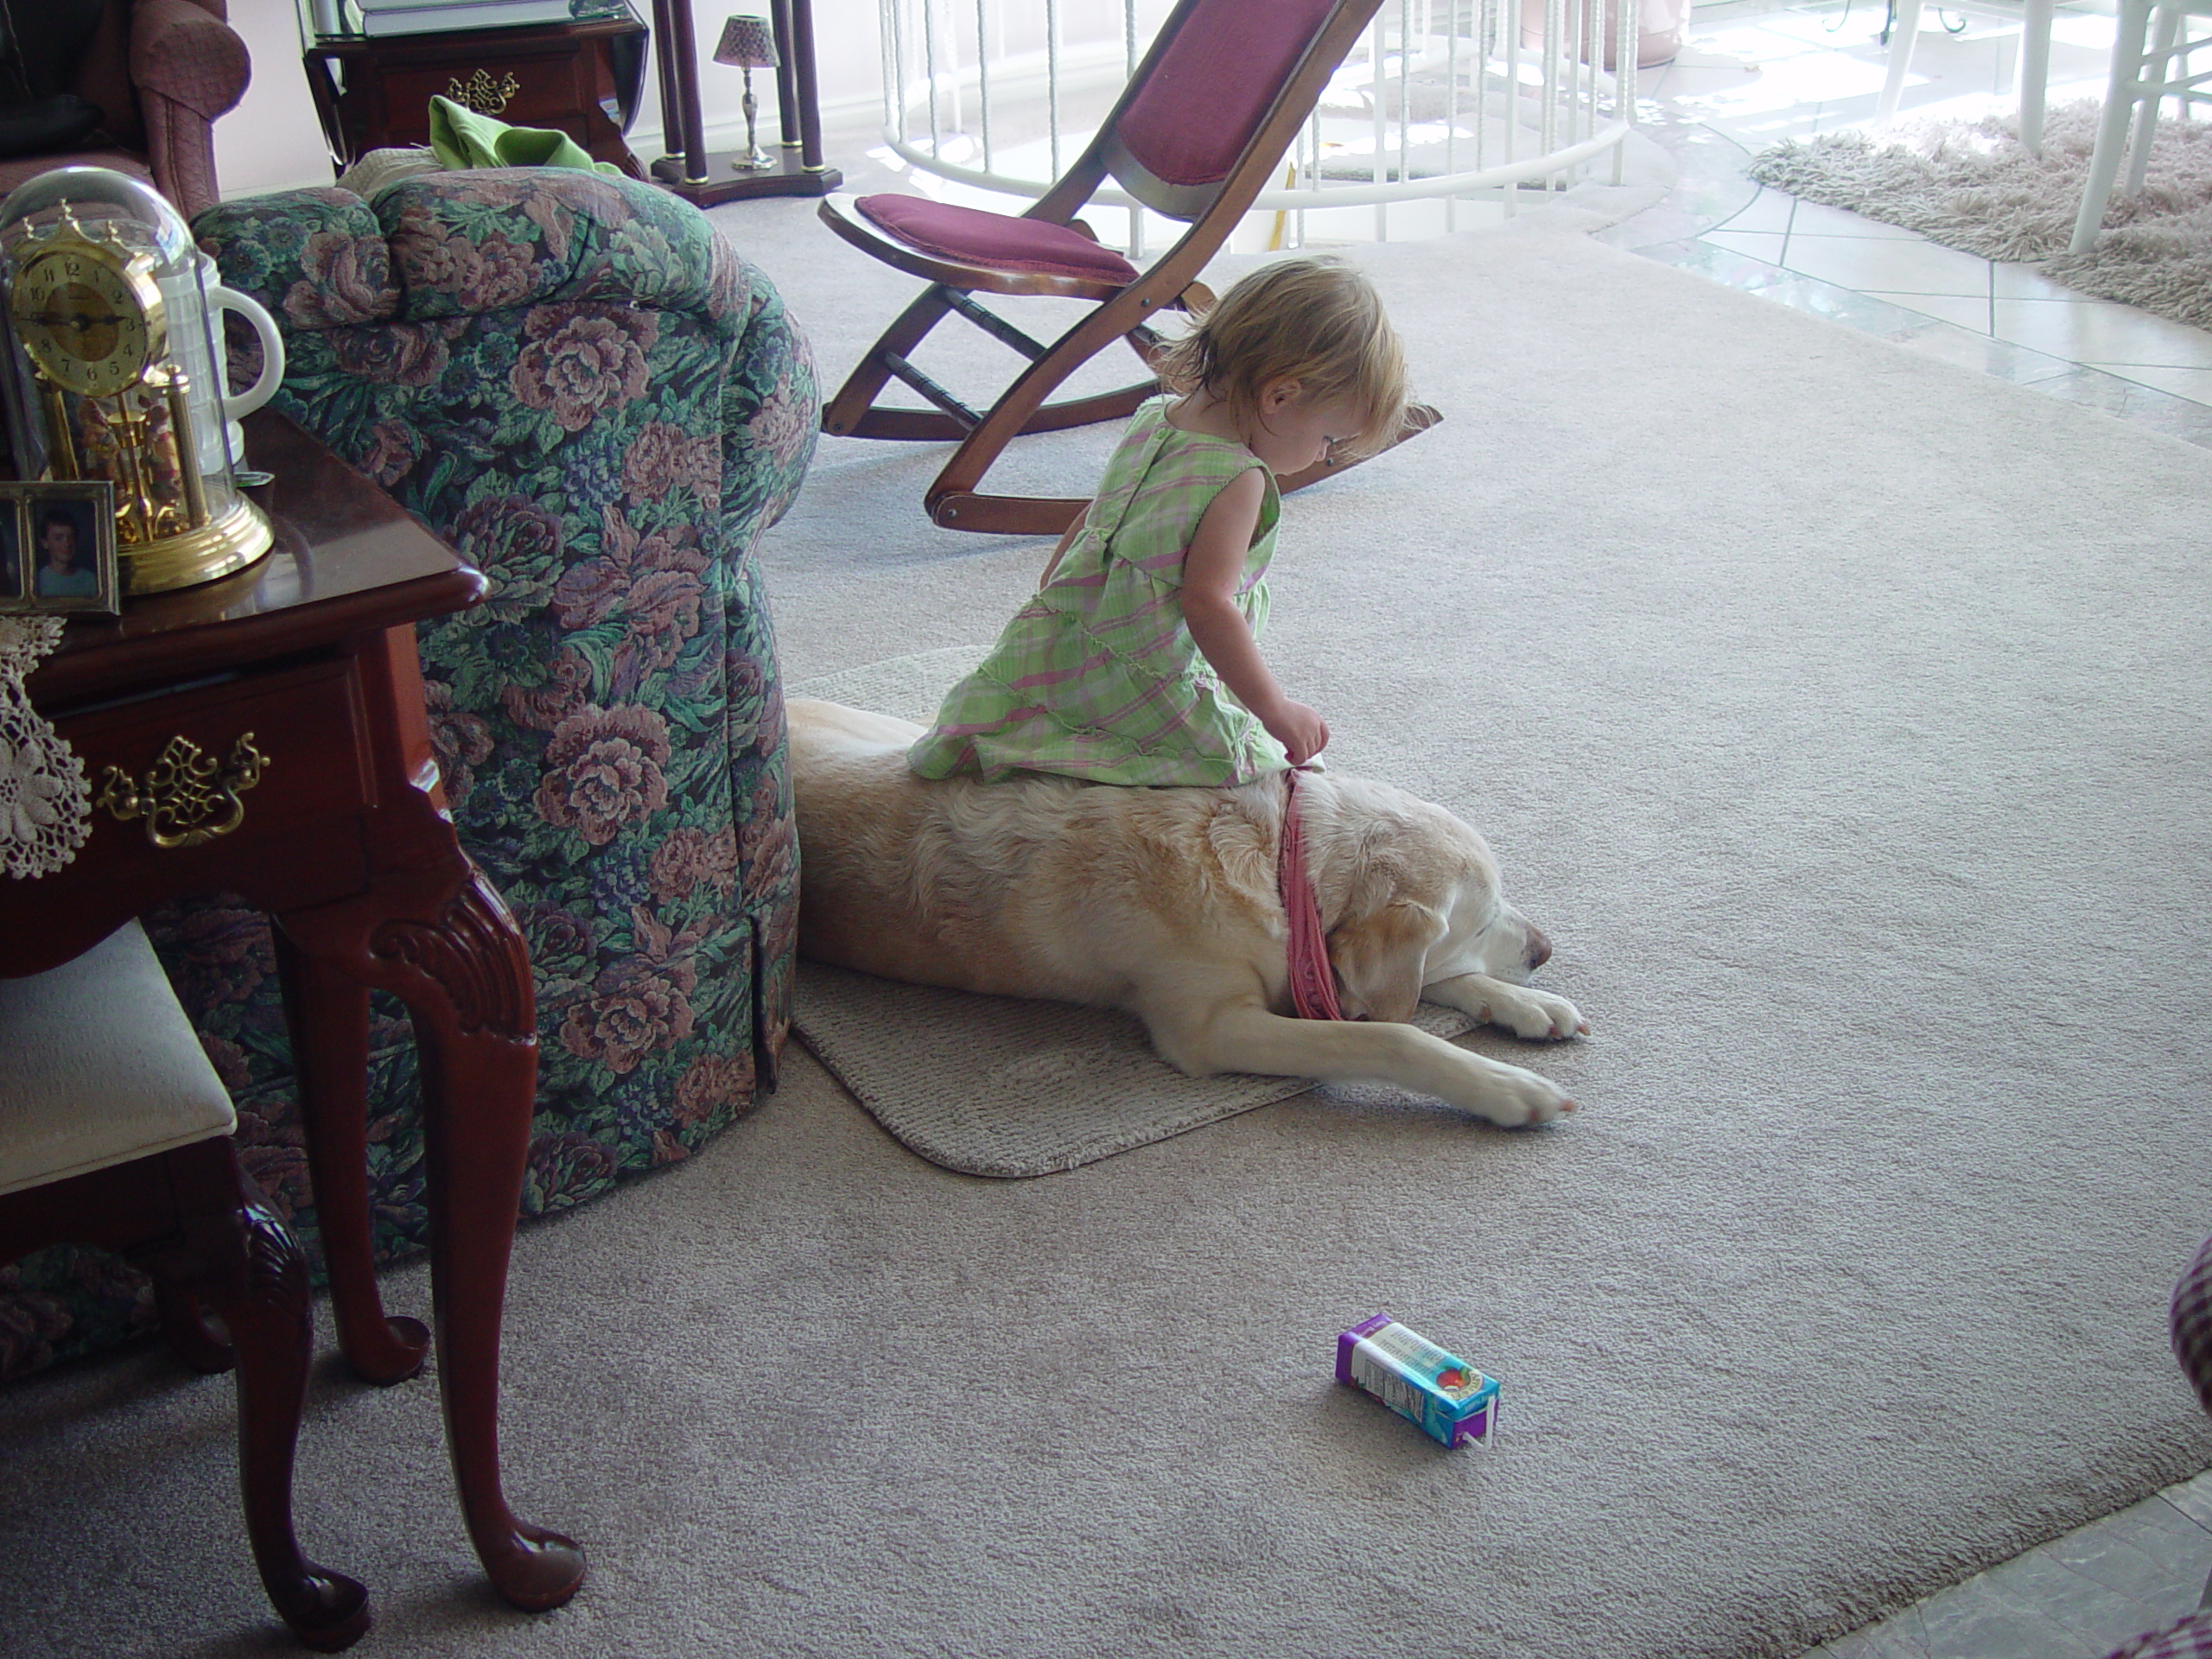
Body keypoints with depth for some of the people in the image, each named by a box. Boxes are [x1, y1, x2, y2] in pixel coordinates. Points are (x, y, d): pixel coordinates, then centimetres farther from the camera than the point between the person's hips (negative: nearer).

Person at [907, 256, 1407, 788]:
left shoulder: (1153, 418, 9)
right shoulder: (1239, 480, -19)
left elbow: (1089, 522, 21)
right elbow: (1206, 604, -26)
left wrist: (1046, 603, 35)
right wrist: (1278, 712, -22)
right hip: (1137, 680, -9)